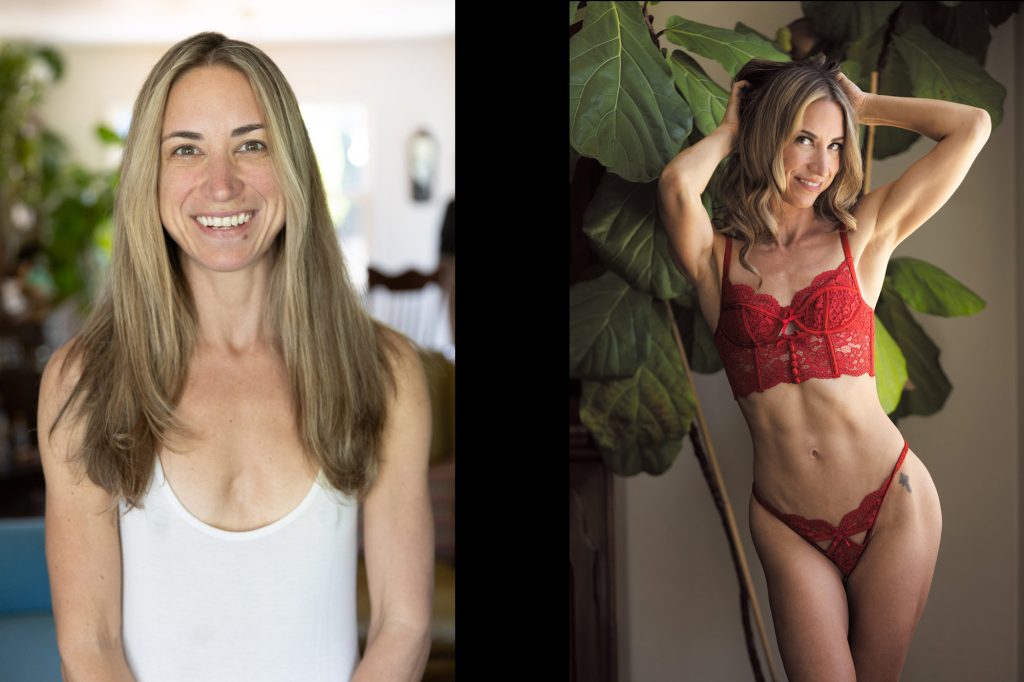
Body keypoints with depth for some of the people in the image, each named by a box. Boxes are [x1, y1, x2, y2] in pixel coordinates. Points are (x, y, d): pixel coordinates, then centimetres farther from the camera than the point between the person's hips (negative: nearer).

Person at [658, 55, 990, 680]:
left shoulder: (861, 236, 4)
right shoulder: (717, 257, 2)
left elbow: (973, 127, 0)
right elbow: (677, 183, -21)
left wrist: (862, 104, 9)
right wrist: (729, 130, -1)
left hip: (891, 505, 1)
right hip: (787, 527, -1)